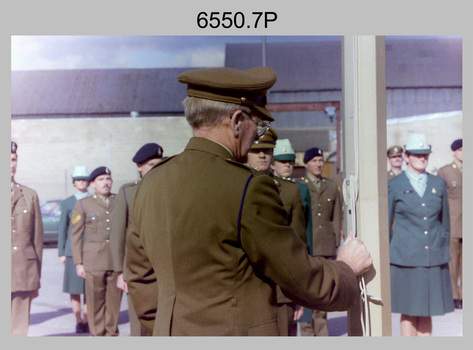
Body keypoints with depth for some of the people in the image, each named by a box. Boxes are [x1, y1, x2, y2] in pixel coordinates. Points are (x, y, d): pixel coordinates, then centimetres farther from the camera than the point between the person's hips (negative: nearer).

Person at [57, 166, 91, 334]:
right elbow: (62, 229, 8)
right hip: (72, 250, 0)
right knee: (74, 287, 1)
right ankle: (79, 320, 10)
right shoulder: (67, 203, 9)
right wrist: (61, 253, 4)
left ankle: (87, 319, 12)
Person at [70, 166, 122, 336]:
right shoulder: (83, 204, 5)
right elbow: (75, 236, 4)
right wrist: (78, 263, -3)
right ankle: (97, 335, 12)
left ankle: (111, 334, 17)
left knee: (114, 300, 4)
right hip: (93, 259, -2)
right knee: (95, 302, 0)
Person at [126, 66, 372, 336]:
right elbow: (306, 284, -11)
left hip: (169, 333, 7)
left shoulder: (152, 183, 3)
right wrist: (347, 267, 7)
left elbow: (142, 280, 12)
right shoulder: (248, 188, -19)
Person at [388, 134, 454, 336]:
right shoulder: (394, 185, 1)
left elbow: (445, 221, 15)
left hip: (434, 258, 3)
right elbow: (386, 224, 4)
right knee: (408, 312, 2)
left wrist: (444, 250, 12)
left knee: (427, 311, 9)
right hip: (405, 258, -3)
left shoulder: (438, 184, 10)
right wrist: (385, 255, 3)